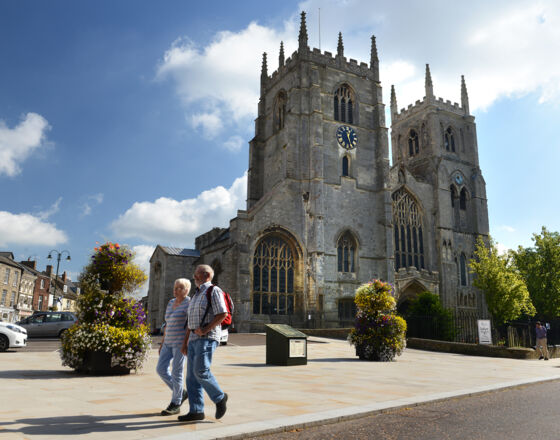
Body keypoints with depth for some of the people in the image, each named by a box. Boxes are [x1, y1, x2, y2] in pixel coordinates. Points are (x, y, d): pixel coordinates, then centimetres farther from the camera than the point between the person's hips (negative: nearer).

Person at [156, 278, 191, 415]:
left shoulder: (189, 304, -10)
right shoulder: (171, 302, 13)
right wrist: (163, 342, 17)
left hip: (182, 342, -8)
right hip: (169, 342, 8)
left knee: (176, 373, -3)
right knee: (161, 369, 3)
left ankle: (175, 405, 10)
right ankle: (181, 393, 19)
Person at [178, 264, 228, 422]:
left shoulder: (214, 291, -5)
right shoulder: (197, 294, 21)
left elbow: (223, 314, -15)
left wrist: (205, 329, -20)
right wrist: (185, 342, 18)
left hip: (207, 338, -9)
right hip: (194, 339, 9)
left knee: (201, 371, -16)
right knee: (192, 375, 4)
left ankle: (219, 397, 4)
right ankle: (196, 411, 8)